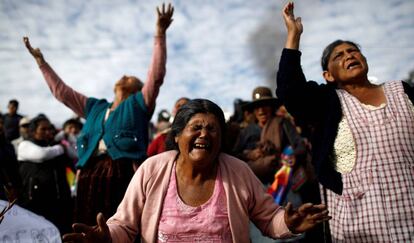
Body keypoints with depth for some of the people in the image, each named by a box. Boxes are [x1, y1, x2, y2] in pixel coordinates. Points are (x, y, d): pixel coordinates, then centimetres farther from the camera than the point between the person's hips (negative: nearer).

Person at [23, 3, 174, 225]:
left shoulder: (139, 103, 13)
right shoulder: (94, 107, 26)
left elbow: (156, 74, 2)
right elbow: (61, 91, 30)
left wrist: (160, 34, -5)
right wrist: (41, 61, 31)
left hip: (125, 172, -5)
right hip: (91, 174, 5)